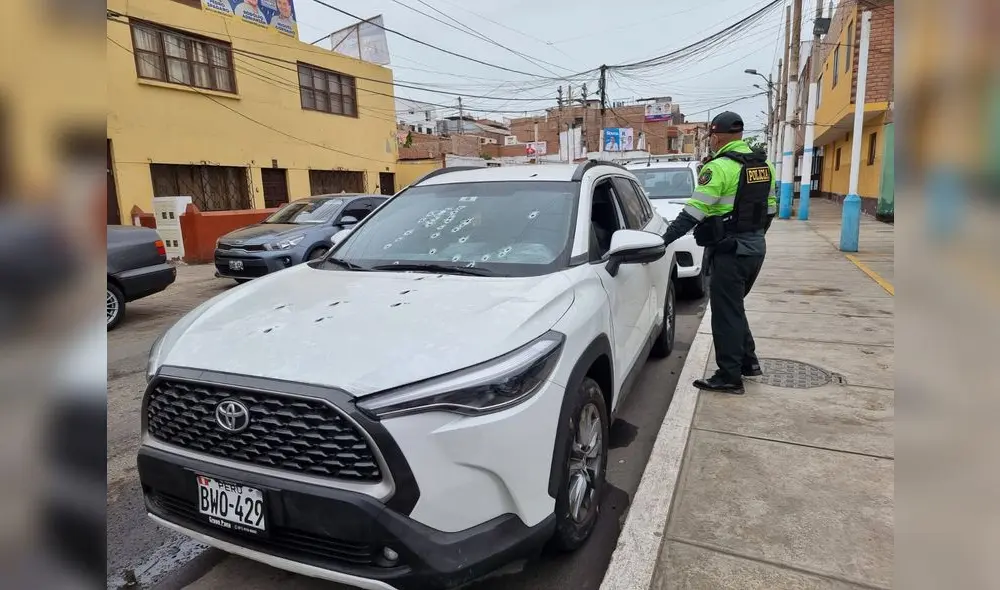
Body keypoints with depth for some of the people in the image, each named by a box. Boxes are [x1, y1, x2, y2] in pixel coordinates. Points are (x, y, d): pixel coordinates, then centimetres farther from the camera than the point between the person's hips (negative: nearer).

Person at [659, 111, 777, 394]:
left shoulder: (719, 167, -15)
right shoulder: (763, 164, 11)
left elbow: (694, 211, -19)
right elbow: (769, 207, 16)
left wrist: (664, 239, -15)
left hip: (730, 250, -9)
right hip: (755, 246, 9)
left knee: (725, 312, -1)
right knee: (734, 307, 22)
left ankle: (730, 377, 5)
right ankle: (748, 361, 30)